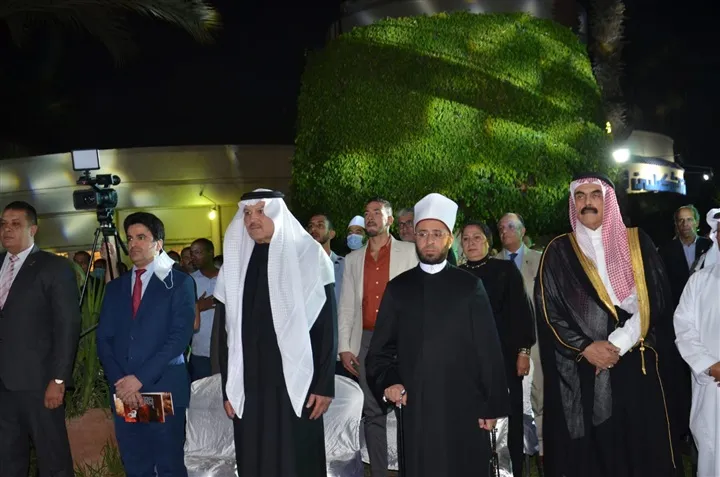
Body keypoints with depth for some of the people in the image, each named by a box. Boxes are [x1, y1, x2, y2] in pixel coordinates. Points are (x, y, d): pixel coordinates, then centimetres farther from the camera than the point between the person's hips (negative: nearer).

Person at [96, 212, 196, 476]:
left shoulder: (179, 282, 0)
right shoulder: (115, 286, 15)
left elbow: (180, 336, -10)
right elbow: (104, 338, 8)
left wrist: (141, 378, -16)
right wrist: (119, 381, -7)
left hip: (163, 389, -4)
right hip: (123, 391, 4)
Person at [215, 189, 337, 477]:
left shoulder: (307, 255, -3)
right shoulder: (235, 264, 7)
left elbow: (326, 325, -4)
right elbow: (225, 331, 10)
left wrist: (324, 384, -8)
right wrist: (227, 388, 7)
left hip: (295, 383, -3)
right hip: (248, 386, 3)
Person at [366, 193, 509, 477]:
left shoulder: (470, 286, 3)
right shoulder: (398, 288, 7)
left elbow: (489, 350, 1)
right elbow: (380, 349, 7)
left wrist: (493, 406, -1)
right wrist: (387, 382, -11)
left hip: (464, 407, -1)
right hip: (414, 407, 1)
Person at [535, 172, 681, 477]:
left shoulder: (637, 244, 7)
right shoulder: (558, 252, 4)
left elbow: (655, 302, 0)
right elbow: (548, 310, -1)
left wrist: (618, 344, -11)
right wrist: (586, 347, -12)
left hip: (636, 368, 1)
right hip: (580, 373, -1)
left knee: (641, 451, 5)